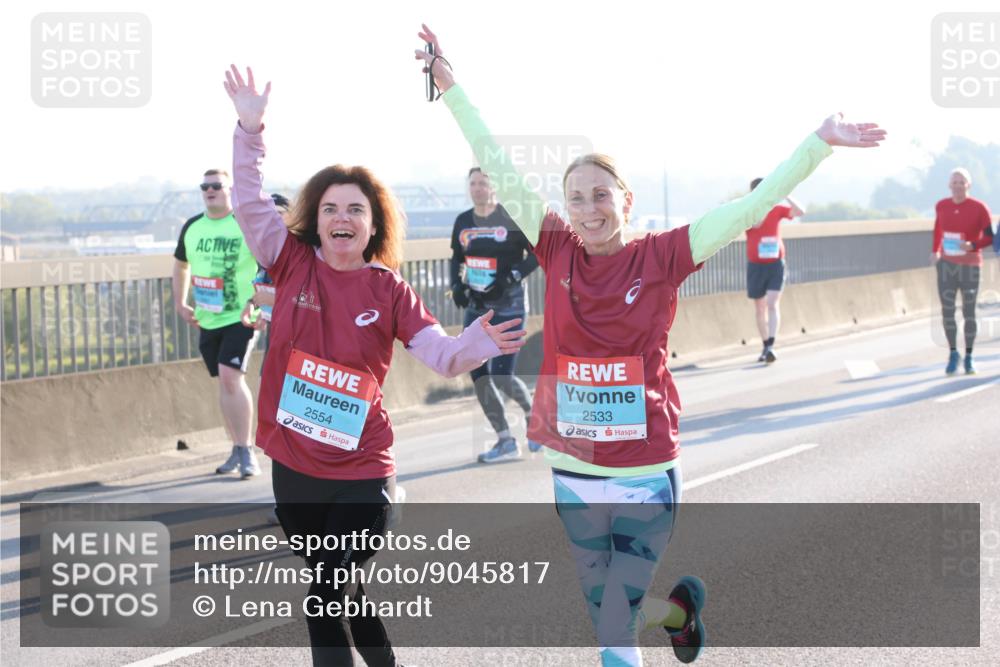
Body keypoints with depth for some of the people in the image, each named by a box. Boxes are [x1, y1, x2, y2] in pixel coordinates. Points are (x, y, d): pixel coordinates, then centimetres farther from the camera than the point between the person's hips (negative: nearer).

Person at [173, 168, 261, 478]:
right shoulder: (192, 227, 7)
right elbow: (181, 264, 24)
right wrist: (180, 303, 16)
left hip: (241, 316, -6)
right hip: (207, 319, 6)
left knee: (231, 376, -18)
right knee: (224, 382, 11)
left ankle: (247, 452, -12)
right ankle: (237, 449, 22)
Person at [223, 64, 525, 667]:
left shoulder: (389, 290, -4)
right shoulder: (295, 264, 0)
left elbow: (440, 354, -11)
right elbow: (251, 203, -7)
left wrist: (475, 345, -32)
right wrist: (250, 129, -17)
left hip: (361, 475, -3)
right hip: (293, 470, 3)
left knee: (326, 600, -10)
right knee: (342, 593, 17)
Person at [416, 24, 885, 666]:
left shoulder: (661, 257, -8)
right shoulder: (559, 253, -2)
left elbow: (752, 207, -10)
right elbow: (501, 173, -1)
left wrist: (819, 142, -15)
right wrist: (452, 87, -2)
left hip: (646, 479, -4)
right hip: (573, 476, 4)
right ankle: (680, 606, 52)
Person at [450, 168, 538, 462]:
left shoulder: (512, 218, -10)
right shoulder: (463, 222, 6)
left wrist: (510, 277, -18)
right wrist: (457, 285, 3)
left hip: (508, 307, -6)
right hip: (476, 308, 6)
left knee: (502, 376, -11)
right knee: (478, 376, 0)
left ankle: (531, 412, 22)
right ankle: (506, 441, 10)